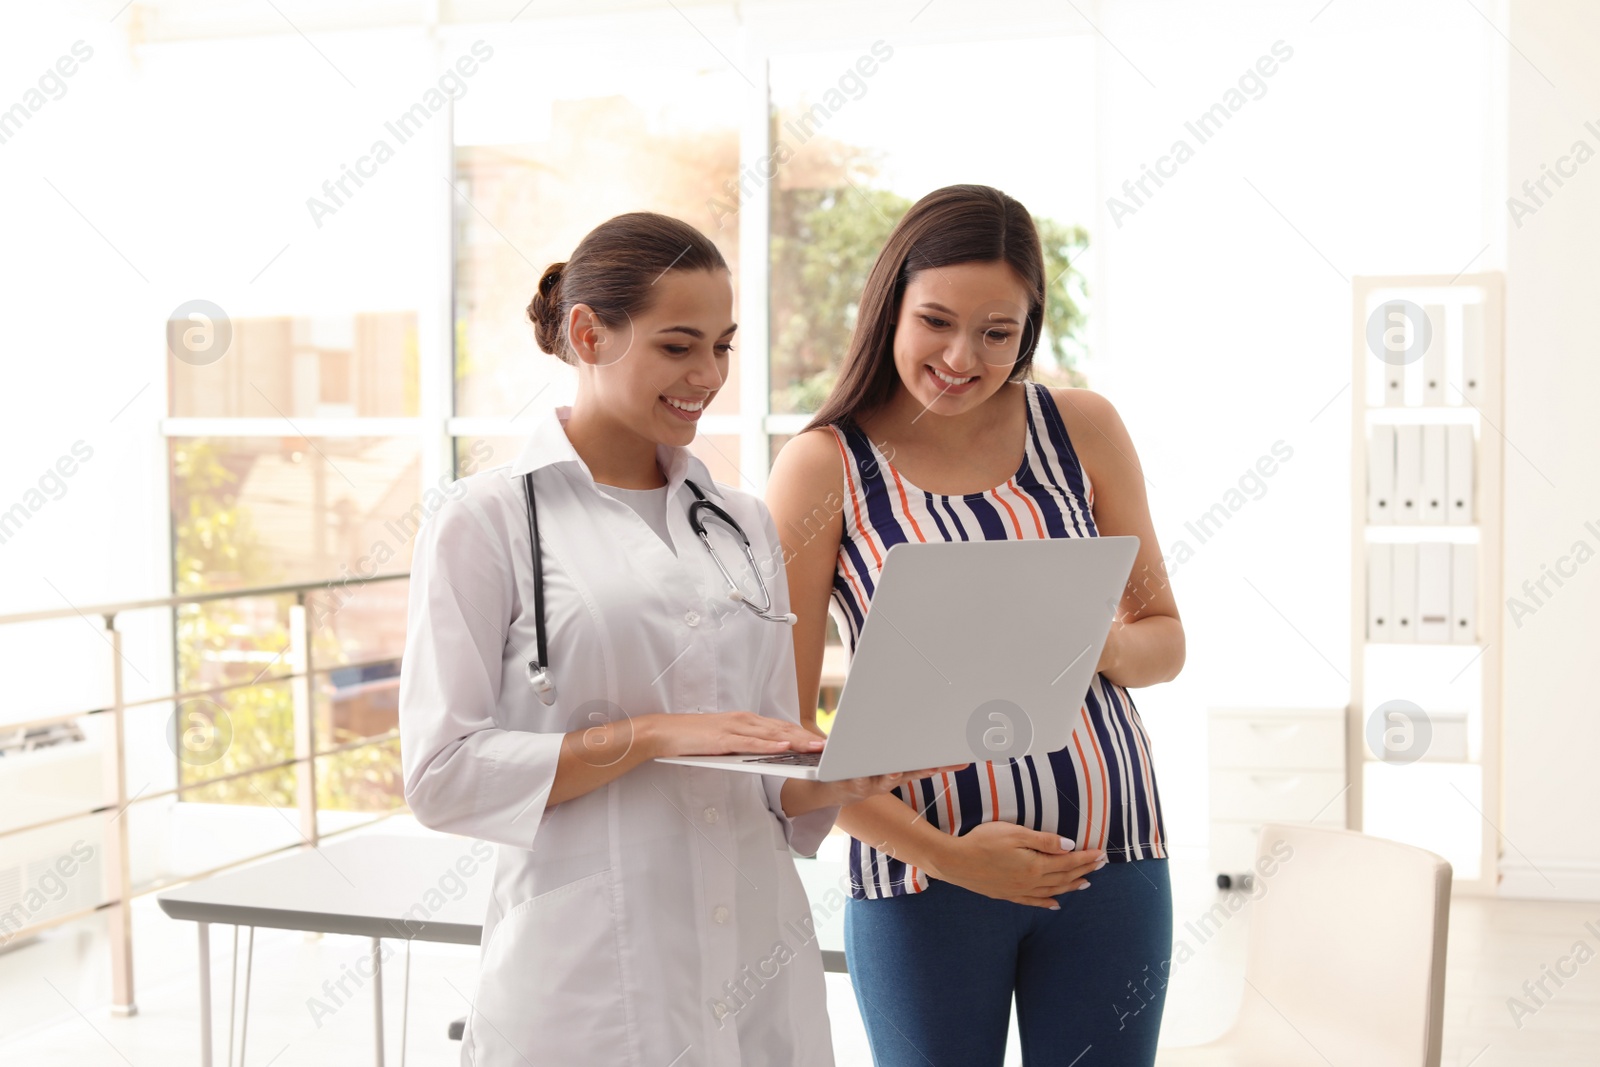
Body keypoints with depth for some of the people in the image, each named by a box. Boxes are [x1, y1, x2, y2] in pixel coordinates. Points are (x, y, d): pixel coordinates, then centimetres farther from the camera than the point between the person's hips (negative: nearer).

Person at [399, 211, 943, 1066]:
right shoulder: (488, 521, -4)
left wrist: (843, 778, -7)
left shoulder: (745, 523, 12)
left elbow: (774, 784, 14)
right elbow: (442, 775, -10)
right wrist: (648, 735, -17)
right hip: (588, 987, -4)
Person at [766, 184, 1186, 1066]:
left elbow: (1165, 638, 11)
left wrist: (1105, 643, -12)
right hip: (922, 880, -2)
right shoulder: (823, 467, -5)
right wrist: (944, 854, -14)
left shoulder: (1081, 428, 4)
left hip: (1111, 861, 3)